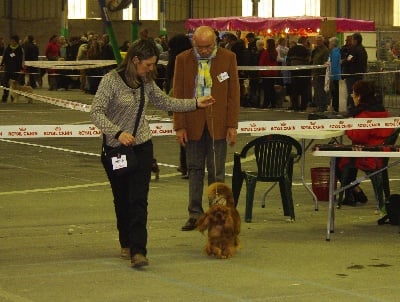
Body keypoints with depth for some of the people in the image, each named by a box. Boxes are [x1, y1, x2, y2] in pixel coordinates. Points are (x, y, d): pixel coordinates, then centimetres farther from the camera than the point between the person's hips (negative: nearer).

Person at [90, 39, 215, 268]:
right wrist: (118, 133, -28)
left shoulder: (146, 83, 4)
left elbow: (166, 103, 19)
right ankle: (126, 244, 29)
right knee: (122, 199, 10)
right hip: (115, 148, -3)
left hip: (142, 147, 3)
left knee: (139, 199, -9)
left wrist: (196, 103, 15)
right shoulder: (112, 80, -13)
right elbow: (96, 113, -17)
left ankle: (138, 251, -15)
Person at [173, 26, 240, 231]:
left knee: (216, 171, 3)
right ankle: (195, 213, 14)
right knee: (194, 170, 7)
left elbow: (233, 93, 1)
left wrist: (232, 125, -3)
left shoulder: (228, 58, 0)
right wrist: (179, 126, -3)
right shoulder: (183, 60, 1)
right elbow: (178, 95, 3)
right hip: (193, 123, 1)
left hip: (217, 123, -1)